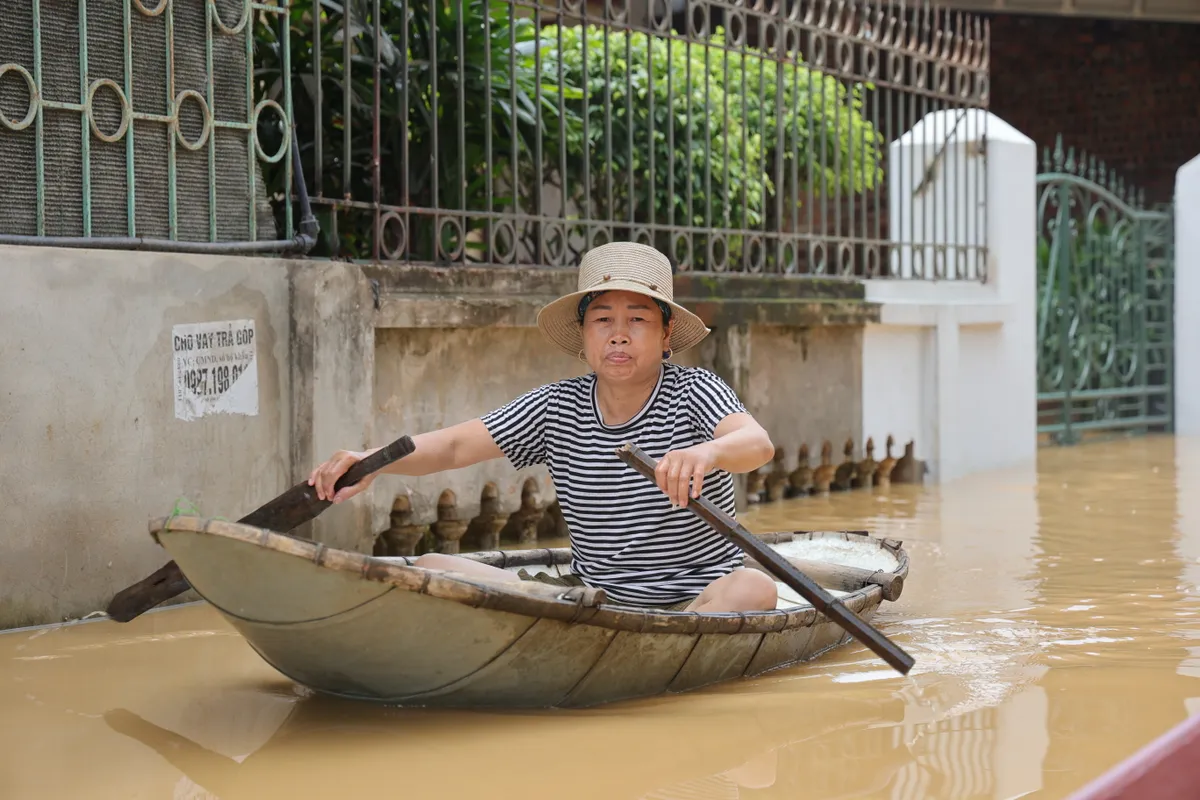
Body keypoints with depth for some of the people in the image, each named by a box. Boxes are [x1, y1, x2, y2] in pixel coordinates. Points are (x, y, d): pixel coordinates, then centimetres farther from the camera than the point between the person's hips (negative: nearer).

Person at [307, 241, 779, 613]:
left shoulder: (692, 392, -8)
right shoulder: (558, 407, 3)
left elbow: (758, 443, -28)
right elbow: (455, 446, -6)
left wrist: (708, 453, -53)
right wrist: (372, 461, -26)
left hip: (696, 602, -3)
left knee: (753, 588, -37)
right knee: (430, 569, -9)